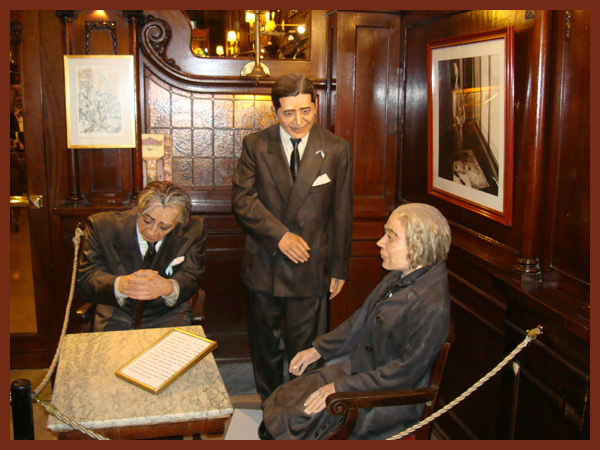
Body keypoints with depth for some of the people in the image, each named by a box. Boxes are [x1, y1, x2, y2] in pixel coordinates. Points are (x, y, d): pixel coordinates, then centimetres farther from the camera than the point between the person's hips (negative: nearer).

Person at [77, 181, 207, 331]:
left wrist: (168, 287, -34)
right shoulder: (102, 226, -10)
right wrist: (120, 285, -37)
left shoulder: (193, 231, -8)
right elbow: (85, 282, -13)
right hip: (117, 316, 0)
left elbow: (190, 280, -8)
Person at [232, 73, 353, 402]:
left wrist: (339, 268, 2)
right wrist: (280, 235, -18)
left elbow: (341, 214, 1)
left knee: (306, 350, 7)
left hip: (310, 268, -1)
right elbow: (243, 200, -7)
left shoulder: (336, 149, -2)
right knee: (264, 347, 17)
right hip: (264, 265, 2)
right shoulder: (255, 145, -1)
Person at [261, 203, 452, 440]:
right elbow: (361, 320, 13)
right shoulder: (399, 277, 2)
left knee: (295, 422, -13)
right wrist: (317, 349, 10)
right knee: (283, 401, 0)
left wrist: (341, 388, -21)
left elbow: (405, 371, -23)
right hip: (356, 367, 8)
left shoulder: (433, 306, -26)